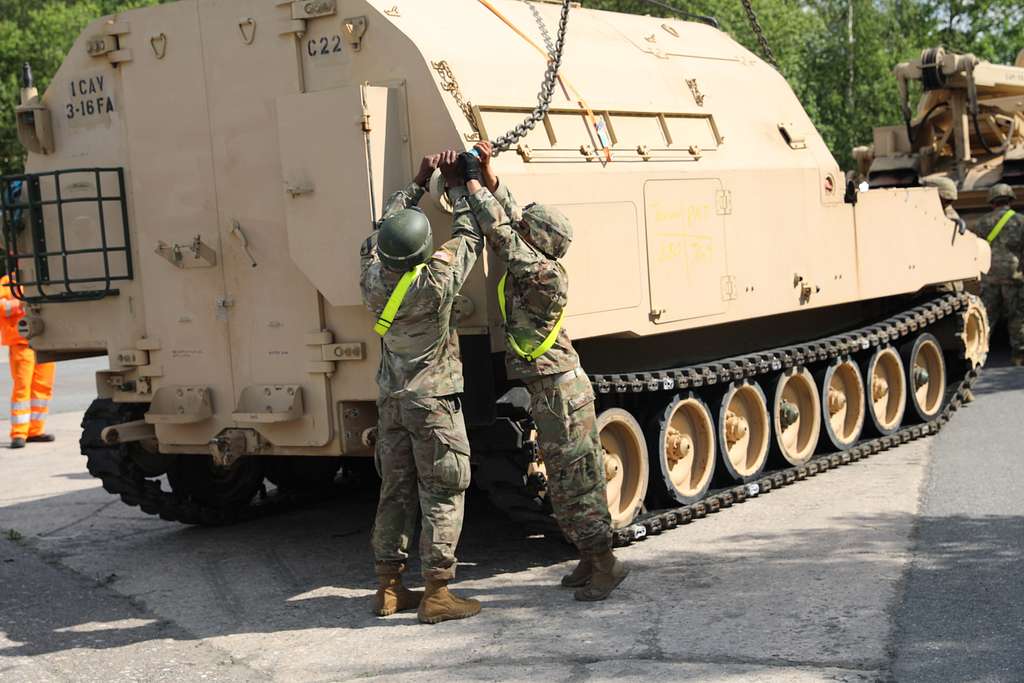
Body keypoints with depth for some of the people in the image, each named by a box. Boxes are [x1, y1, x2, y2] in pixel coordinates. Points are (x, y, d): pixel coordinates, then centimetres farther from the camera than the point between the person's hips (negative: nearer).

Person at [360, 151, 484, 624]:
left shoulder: (373, 278, -5)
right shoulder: (435, 281, -20)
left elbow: (383, 227, 14)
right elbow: (470, 236, -5)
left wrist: (418, 184, 16)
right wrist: (457, 186, 7)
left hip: (391, 399, 6)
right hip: (433, 399, -6)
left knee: (396, 491, 12)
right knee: (442, 493, 0)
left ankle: (388, 588, 17)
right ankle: (437, 593, -1)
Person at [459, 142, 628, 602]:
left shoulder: (544, 274, -20)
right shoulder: (534, 265, 5)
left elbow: (500, 233, -21)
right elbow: (510, 216, 15)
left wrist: (473, 183, -11)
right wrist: (488, 175, 6)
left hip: (560, 391, -10)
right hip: (549, 391, 10)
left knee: (576, 480, -3)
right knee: (562, 482, 15)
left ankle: (605, 564, 5)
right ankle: (590, 560, 24)